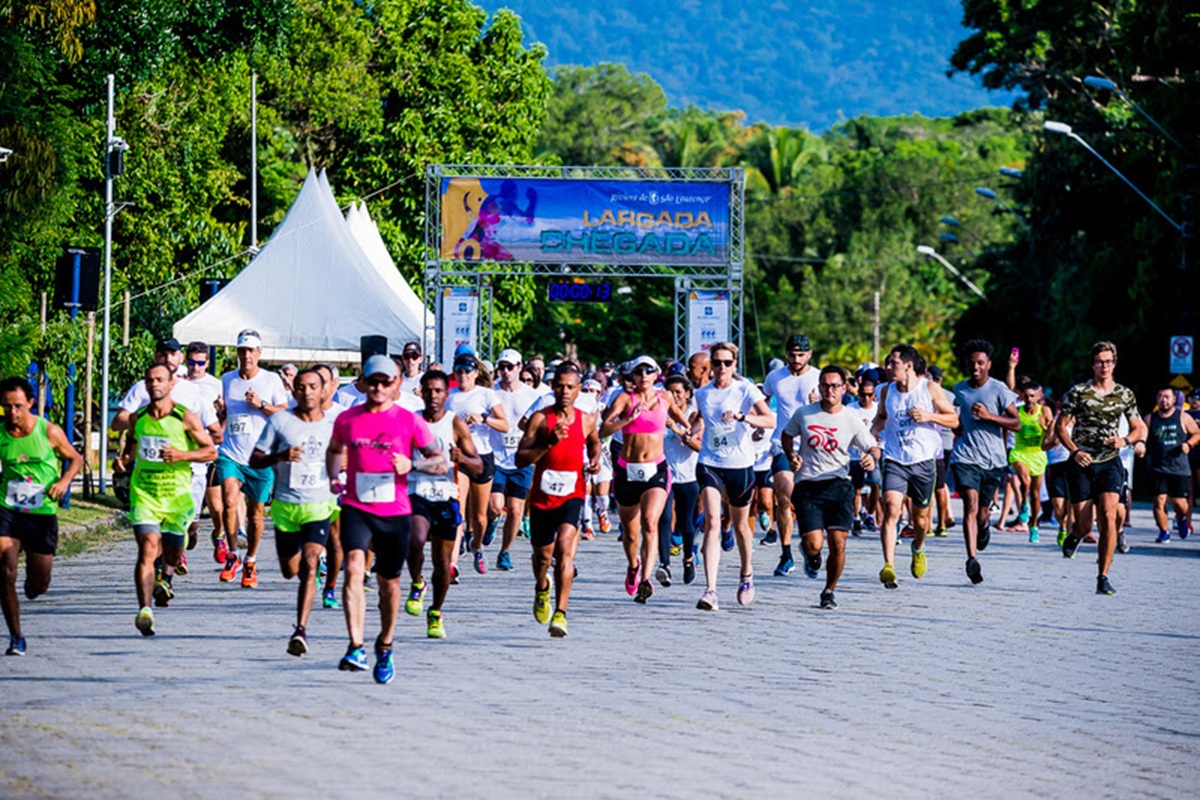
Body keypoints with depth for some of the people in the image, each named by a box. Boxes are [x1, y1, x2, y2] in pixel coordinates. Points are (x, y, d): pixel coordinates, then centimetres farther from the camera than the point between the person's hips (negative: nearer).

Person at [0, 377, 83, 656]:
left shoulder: (49, 432, -7)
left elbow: (76, 459, 6)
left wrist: (65, 480, -11)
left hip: (42, 512, 0)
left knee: (39, 585, 4)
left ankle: (31, 582, 45)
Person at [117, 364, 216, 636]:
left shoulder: (186, 417, -6)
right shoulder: (138, 417, 3)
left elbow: (211, 451, -2)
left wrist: (182, 455, -18)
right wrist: (125, 459, 2)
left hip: (177, 494, 0)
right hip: (144, 493, 0)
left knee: (172, 553, 14)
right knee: (148, 549, -19)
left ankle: (166, 579, 50)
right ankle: (145, 609, -26)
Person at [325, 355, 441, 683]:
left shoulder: (410, 421, 0)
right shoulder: (347, 419, 6)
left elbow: (440, 462, 1)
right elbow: (334, 451, 24)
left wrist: (411, 464, -18)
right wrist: (334, 476, 4)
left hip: (394, 511, 0)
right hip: (356, 508, 0)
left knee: (389, 582, 11)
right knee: (354, 567, -23)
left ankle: (385, 647, 34)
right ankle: (356, 648, -29)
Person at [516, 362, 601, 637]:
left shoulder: (586, 421, 3)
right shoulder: (540, 418, -5)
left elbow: (594, 442, 27)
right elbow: (520, 459, -10)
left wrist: (595, 458, 5)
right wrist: (549, 443, -23)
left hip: (572, 495, -1)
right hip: (542, 496, 1)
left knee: (564, 547, -23)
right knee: (543, 555, 16)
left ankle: (560, 613, -24)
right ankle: (542, 588, 51)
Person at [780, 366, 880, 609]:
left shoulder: (852, 420, 0)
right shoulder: (804, 414, 2)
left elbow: (873, 447, 6)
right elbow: (786, 435, 20)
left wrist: (872, 458, -17)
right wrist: (791, 457, 1)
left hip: (838, 485, 0)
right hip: (807, 487, 0)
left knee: (838, 543, -10)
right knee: (814, 544, -13)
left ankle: (829, 591, 13)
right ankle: (810, 554, 27)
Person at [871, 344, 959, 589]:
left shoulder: (930, 389, -4)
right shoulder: (887, 391, 5)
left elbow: (954, 419, 0)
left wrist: (929, 416, -17)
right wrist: (873, 429, 1)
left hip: (923, 461, -1)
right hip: (895, 461, 1)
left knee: (920, 516, 12)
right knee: (891, 509, -20)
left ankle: (918, 548, 46)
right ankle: (888, 566, -27)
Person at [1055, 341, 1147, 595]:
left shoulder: (1125, 395, 7)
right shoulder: (1078, 393, 0)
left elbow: (1140, 429, 16)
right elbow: (1060, 426, 3)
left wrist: (1125, 440, -6)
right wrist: (1075, 451, -13)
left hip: (1110, 462, 1)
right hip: (1082, 463, -1)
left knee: (1108, 516, -18)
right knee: (1084, 525, -4)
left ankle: (1103, 577, -11)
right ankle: (1074, 536, 37)